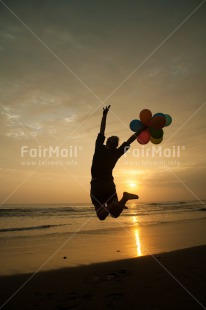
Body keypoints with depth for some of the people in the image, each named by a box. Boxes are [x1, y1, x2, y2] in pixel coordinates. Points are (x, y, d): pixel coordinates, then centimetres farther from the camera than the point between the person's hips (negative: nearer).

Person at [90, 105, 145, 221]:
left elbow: (102, 131, 7)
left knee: (102, 216, -3)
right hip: (109, 184, 1)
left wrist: (104, 115, 14)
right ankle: (124, 198, -28)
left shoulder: (99, 148, 0)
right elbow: (129, 141, 4)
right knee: (115, 214, 2)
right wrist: (141, 130, 13)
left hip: (96, 184, -1)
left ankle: (109, 206, -38)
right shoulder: (116, 153, 2)